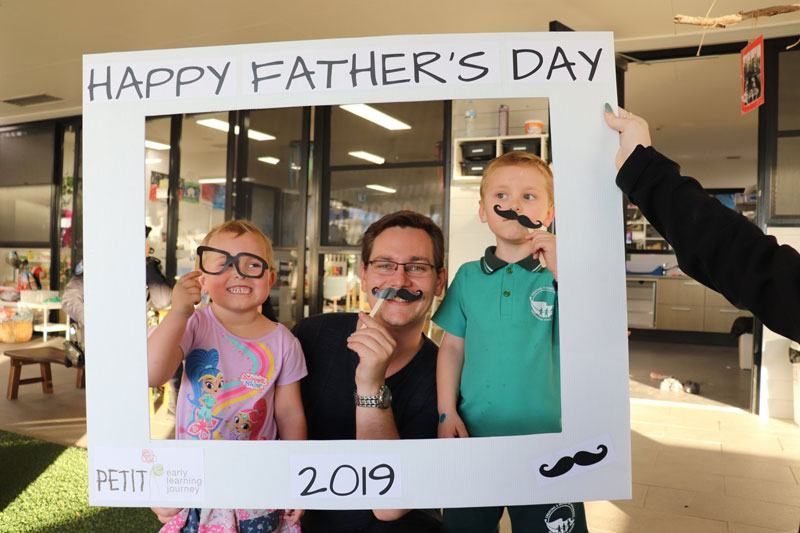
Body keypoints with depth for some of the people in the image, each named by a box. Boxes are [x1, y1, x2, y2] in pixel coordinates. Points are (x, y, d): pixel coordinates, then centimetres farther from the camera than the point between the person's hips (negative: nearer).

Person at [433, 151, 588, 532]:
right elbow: (452, 346, 7)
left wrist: (561, 272, -25)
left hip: (542, 435, -2)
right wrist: (446, 412, 2)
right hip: (473, 435, 3)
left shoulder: (559, 276, -5)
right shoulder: (468, 277, 2)